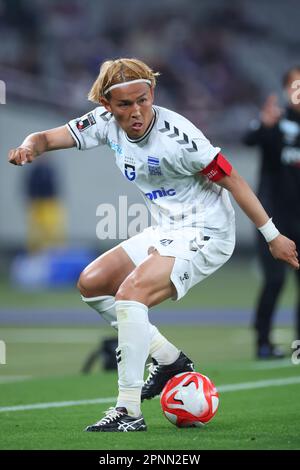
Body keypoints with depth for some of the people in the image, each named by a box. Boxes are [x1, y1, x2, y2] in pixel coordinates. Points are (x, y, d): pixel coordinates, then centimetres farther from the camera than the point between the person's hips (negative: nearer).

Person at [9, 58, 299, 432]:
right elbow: (48, 138, -5)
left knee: (130, 294, -25)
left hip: (205, 235, -9)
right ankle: (169, 359, 16)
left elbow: (232, 180, -19)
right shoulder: (106, 122, -6)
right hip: (166, 230, 9)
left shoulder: (176, 136, -26)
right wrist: (29, 147, -31)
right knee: (91, 284, 7)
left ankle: (129, 410, -21)